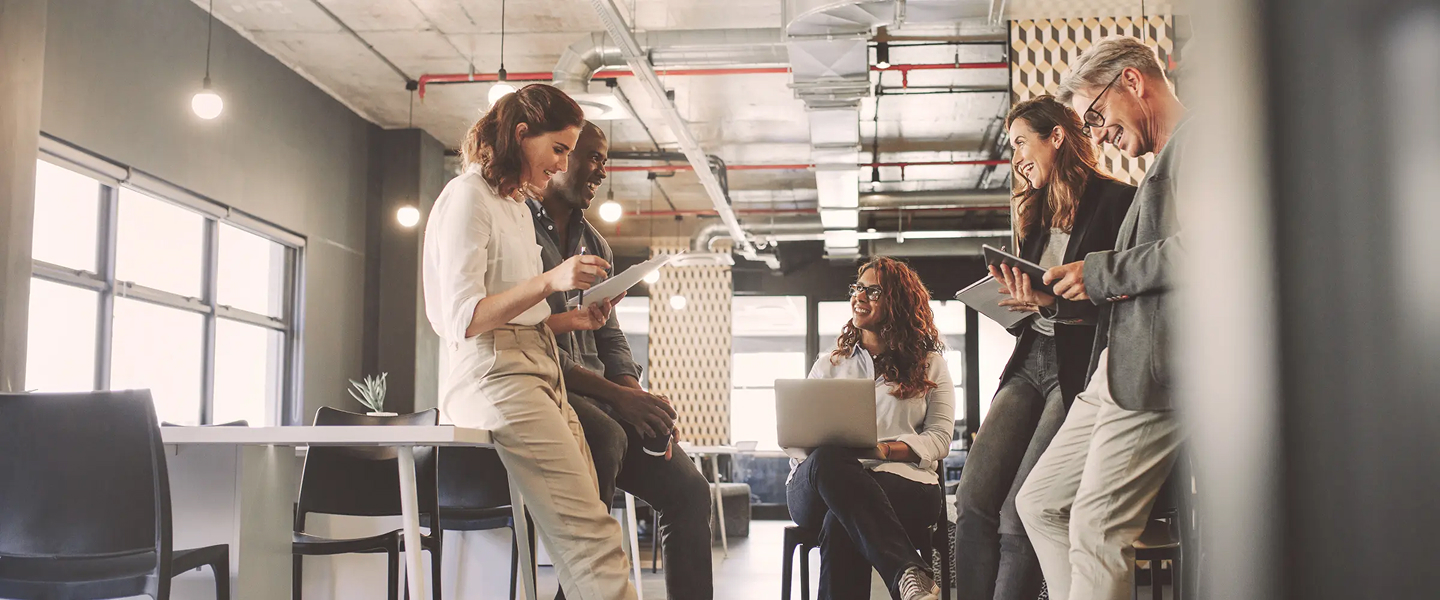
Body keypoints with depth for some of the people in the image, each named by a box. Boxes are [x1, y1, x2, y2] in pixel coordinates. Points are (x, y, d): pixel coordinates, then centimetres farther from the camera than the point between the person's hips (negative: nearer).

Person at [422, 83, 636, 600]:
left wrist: (572, 319, 12)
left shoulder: (517, 206, 26)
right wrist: (550, 281, -18)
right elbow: (463, 319, -12)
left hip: (538, 373, 9)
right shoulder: (468, 195, -2)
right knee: (589, 538, -22)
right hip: (493, 375, -9)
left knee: (589, 533, -5)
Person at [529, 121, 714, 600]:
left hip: (597, 395, 8)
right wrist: (615, 394, -19)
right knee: (605, 437, -37)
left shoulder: (597, 245, 22)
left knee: (687, 488, -7)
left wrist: (638, 397, -3)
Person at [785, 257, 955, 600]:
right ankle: (909, 572, -51)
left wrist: (882, 450, -13)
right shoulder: (828, 365, 26)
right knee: (829, 460, -40)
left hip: (903, 483, -2)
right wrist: (820, 451, -9)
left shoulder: (930, 365, 19)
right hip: (816, 486, 2)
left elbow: (939, 439, 6)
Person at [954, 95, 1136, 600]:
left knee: (1019, 516, -14)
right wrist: (1018, 301, 1)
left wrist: (1052, 301, -21)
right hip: (1030, 360, 7)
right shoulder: (1037, 212, 22)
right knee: (972, 502, -8)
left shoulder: (1116, 200, -4)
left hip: (1079, 366, -7)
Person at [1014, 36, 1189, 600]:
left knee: (1095, 528, -9)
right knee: (1039, 502, 11)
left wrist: (1099, 273, -10)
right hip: (1115, 370, 11)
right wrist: (1057, 296, 11)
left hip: (1155, 371, -10)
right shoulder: (1163, 161, 26)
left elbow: (1197, 250, -21)